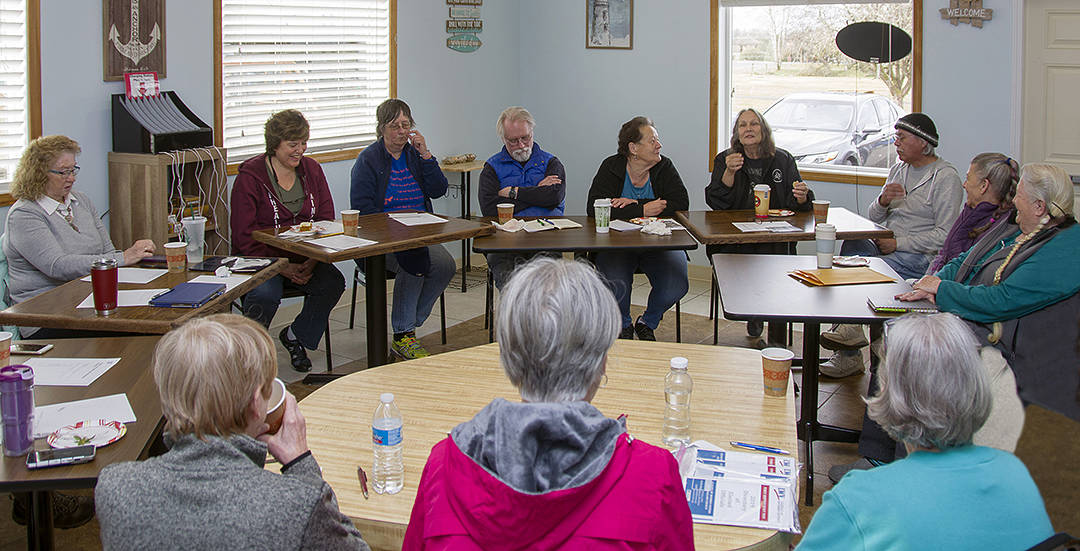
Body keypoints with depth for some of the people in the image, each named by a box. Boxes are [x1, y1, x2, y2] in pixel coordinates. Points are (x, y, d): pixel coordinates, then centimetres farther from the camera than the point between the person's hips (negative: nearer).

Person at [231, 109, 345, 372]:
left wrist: (312, 261, -12)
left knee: (333, 282, -24)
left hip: (305, 259, 5)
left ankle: (295, 335, 1)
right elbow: (245, 236, -11)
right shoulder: (250, 177, -7)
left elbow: (326, 220, 6)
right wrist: (283, 267, -21)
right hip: (261, 259, -4)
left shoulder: (311, 169, 8)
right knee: (266, 295, -34)